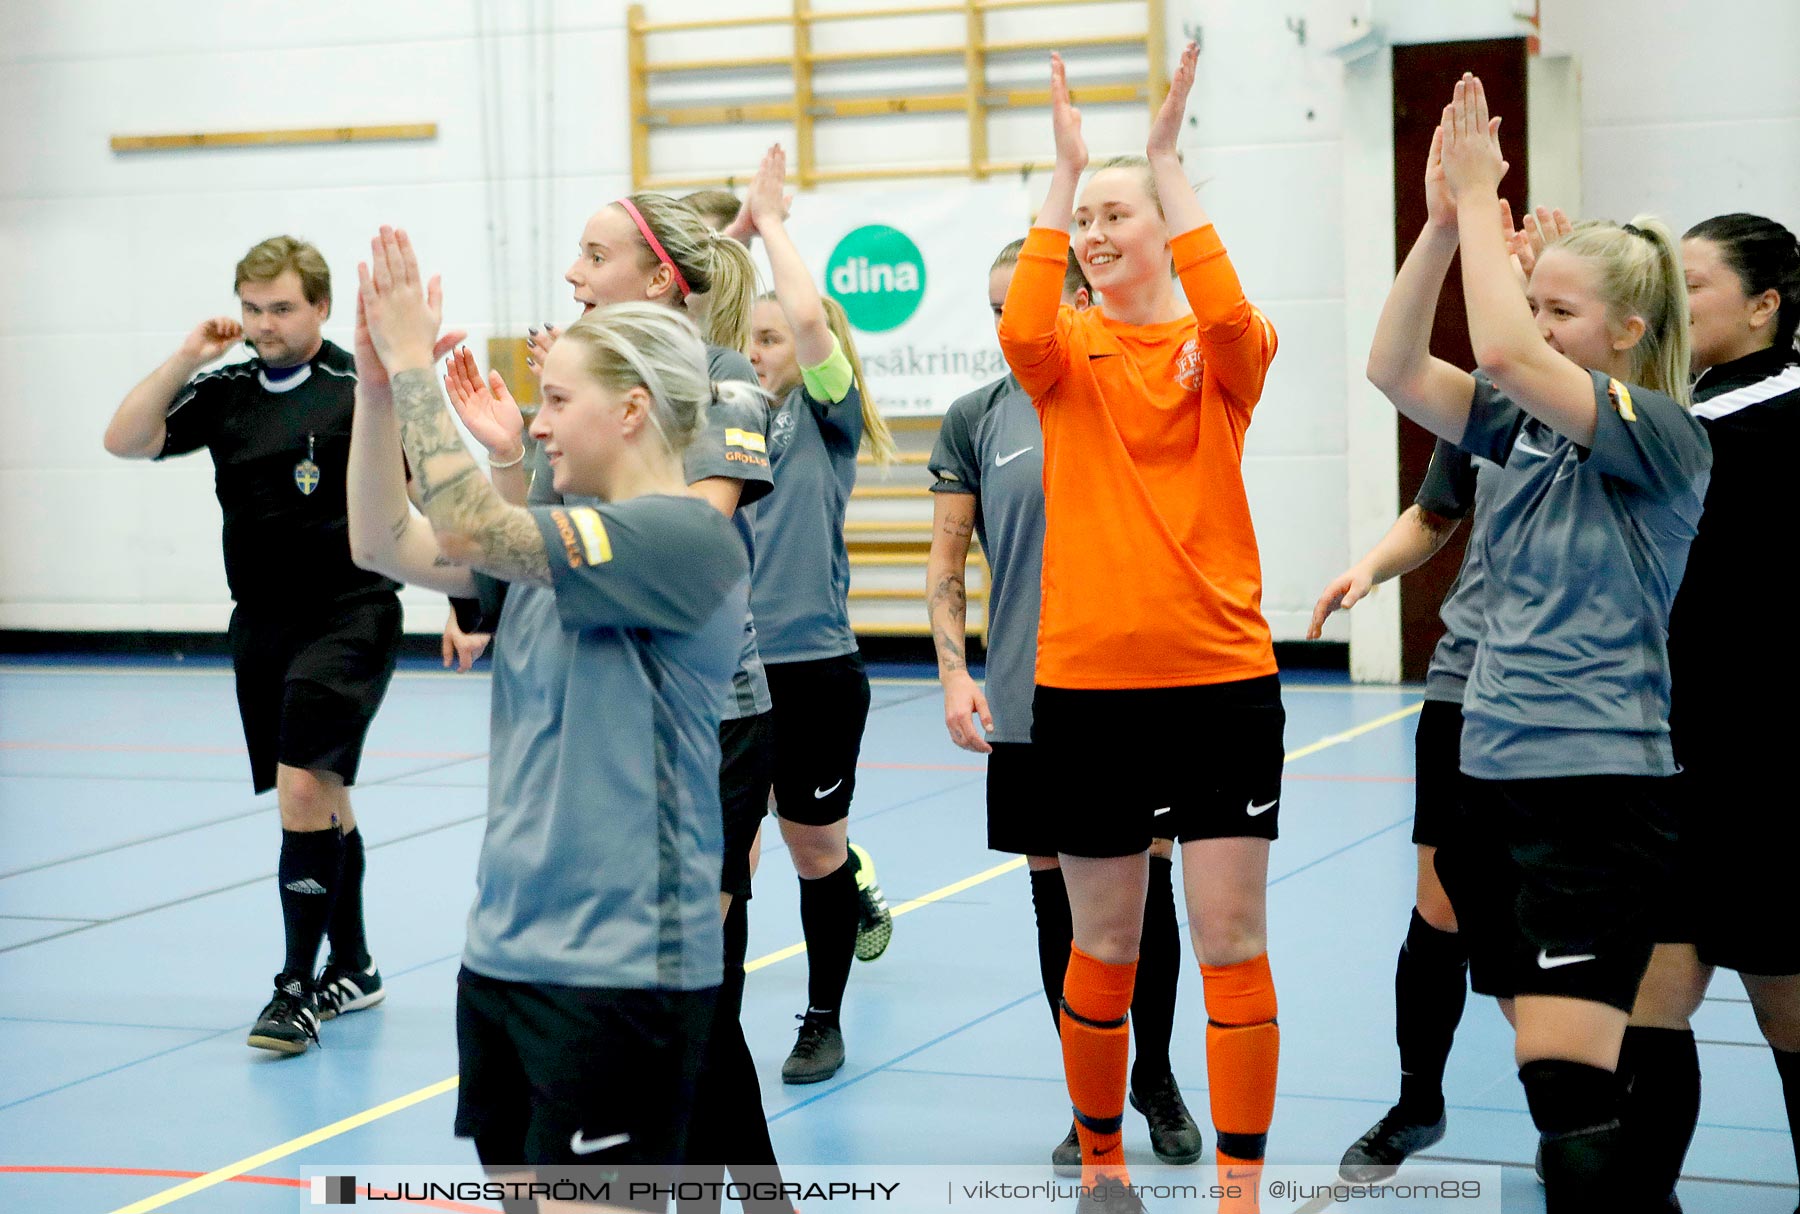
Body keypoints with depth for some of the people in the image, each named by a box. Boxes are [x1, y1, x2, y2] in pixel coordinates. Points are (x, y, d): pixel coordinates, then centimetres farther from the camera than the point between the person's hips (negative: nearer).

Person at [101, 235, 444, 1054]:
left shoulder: (361, 391, -9)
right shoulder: (226, 394, 7)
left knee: (303, 786, -16)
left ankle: (298, 987, -8)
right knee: (320, 796, 16)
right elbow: (125, 440, -1)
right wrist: (186, 358, -6)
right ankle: (352, 970, 29)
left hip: (347, 616, -6)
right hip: (262, 623, 6)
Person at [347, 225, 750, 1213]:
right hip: (504, 946, 9)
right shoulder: (560, 539, 13)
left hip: (618, 966, -9)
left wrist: (415, 364, -15)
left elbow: (471, 529, -23)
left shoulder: (686, 536, -15)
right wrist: (377, 385, 2)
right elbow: (386, 545, 12)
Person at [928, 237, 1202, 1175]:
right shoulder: (976, 419, 5)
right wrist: (954, 672, -5)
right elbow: (946, 558, 5)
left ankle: (1155, 1077, 24)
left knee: (1147, 885, 4)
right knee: (1057, 894, 5)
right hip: (1029, 705, 1)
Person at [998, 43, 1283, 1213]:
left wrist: (1166, 155, -23)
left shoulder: (1227, 350, 2)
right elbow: (1023, 335, -20)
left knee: (1232, 943, -1)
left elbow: (1228, 319, -23)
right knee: (1104, 947, 11)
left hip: (1222, 678, -1)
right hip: (1087, 684, 1)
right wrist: (1064, 166, -21)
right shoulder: (1070, 351, 4)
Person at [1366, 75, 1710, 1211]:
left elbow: (1507, 352, -24)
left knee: (1568, 1091, -15)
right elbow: (1396, 368, 1)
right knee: (1552, 1081, 13)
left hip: (1599, 790, -8)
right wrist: (1445, 219, -7)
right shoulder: (1525, 426, 11)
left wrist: (1484, 199, -13)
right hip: (1498, 779, 8)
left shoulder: (1663, 436, -9)